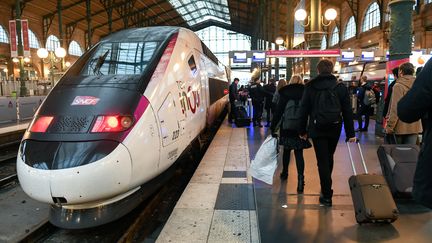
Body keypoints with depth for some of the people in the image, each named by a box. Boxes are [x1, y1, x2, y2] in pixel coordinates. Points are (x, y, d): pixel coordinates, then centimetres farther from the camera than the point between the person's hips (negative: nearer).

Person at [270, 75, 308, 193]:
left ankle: (284, 172, 34)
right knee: (299, 153, 3)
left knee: (286, 150, 18)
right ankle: (300, 178, -10)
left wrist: (273, 127, 1)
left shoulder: (285, 93, 1)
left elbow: (278, 111, -2)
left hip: (287, 127, 0)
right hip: (301, 128, 0)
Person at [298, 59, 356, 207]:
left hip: (317, 129, -2)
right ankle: (326, 187, 36)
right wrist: (350, 133, 4)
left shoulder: (310, 87, -4)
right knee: (329, 158, 21)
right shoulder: (341, 87, 0)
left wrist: (303, 130, 6)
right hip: (335, 128, 3)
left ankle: (327, 195, 2)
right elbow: (347, 112, 0)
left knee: (322, 161, 2)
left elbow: (303, 110, -2)